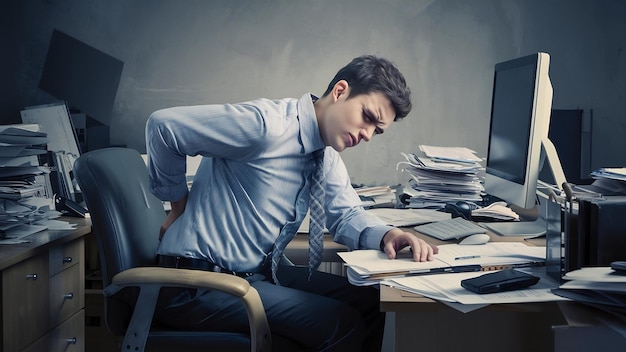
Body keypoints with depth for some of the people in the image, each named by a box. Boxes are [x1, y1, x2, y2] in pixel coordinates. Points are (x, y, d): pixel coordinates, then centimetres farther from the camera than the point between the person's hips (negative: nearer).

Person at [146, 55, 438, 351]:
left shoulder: (327, 155, 4)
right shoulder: (268, 124, -23)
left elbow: (345, 214, 8)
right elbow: (164, 124, -23)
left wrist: (387, 235, -13)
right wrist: (179, 205, -11)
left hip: (256, 272, 9)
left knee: (373, 302, 4)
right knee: (341, 324, -18)